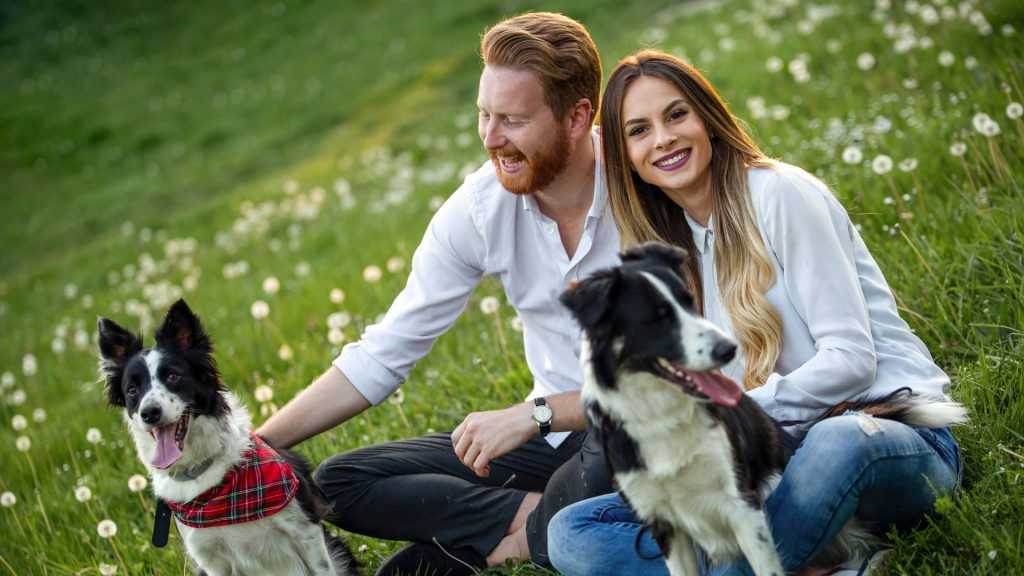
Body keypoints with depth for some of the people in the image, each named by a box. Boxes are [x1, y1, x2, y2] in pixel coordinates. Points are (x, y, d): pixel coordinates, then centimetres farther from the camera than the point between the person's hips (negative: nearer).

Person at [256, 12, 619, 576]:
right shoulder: (479, 207, -6)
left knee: (611, 462, -41)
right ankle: (532, 513, -15)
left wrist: (534, 414, -26)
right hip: (549, 431, 5)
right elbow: (381, 357, -1)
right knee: (336, 484, -5)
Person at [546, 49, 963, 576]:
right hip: (789, 456, 6)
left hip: (897, 428, -6)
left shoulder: (779, 193, -6)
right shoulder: (669, 248, 14)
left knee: (836, 443, -44)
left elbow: (851, 359, -13)